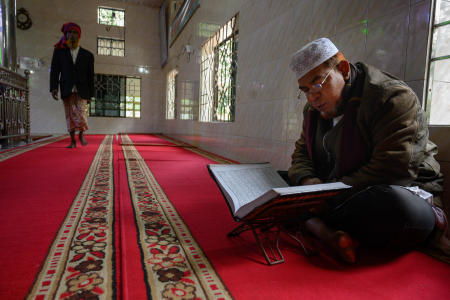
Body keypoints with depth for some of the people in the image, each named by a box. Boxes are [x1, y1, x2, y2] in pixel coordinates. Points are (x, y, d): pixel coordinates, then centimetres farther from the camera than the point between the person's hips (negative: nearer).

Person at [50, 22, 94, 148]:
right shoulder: (59, 51, 10)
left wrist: (90, 94, 4)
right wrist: (53, 88, -11)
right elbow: (54, 70, 3)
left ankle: (81, 134, 14)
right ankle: (72, 140, 9)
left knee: (80, 113, -12)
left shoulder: (88, 55, 9)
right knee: (69, 115, 1)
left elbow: (90, 76, 8)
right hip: (67, 89, 1)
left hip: (82, 90, -1)